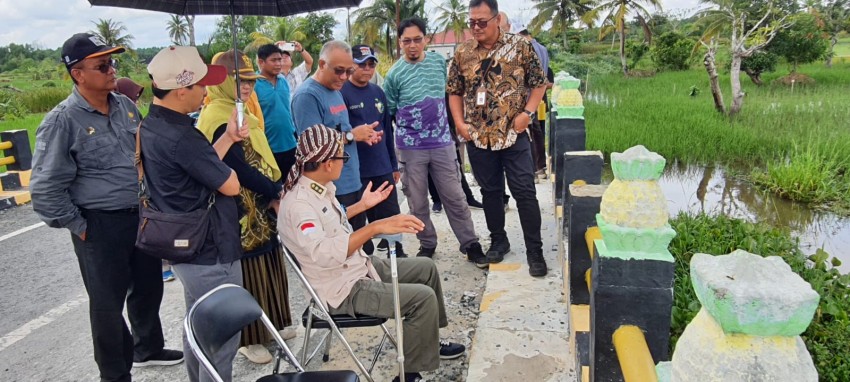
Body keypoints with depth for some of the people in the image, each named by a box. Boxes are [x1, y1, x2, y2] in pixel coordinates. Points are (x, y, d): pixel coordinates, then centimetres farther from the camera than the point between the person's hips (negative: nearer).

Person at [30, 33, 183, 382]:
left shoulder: (125, 106, 4)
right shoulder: (62, 121, -15)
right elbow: (45, 189, -13)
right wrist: (79, 228, -10)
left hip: (142, 215, 6)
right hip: (100, 225, -6)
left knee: (149, 288, 20)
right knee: (108, 302, 9)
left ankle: (147, 349, 44)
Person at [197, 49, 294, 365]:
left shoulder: (239, 112, 13)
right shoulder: (218, 117, -18)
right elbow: (239, 167, -23)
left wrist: (274, 191, 3)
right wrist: (276, 191, -16)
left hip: (260, 205, 9)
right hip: (240, 210, -9)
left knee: (267, 263, 17)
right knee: (247, 270, 2)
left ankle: (268, 325, 33)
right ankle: (247, 339, 18)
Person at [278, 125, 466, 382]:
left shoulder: (319, 187, 1)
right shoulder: (298, 203, -28)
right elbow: (324, 252, -42)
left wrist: (363, 205, 21)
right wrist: (376, 227, -45)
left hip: (360, 267, 10)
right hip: (342, 289, -10)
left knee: (426, 267, 15)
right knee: (423, 298, -18)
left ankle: (427, 339, 30)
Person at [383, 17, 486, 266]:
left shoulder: (438, 61, 2)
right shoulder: (394, 74, -6)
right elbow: (388, 112, 2)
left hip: (442, 143, 2)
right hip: (411, 148, -2)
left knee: (455, 198, 7)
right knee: (417, 202, 8)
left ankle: (471, 245, 17)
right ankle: (427, 245, 25)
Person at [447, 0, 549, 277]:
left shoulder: (519, 46, -3)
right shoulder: (462, 53, 4)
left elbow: (539, 83, 2)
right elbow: (455, 91, 11)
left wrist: (527, 112, -11)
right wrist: (459, 122, -1)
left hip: (514, 135, -2)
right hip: (478, 137, 3)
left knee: (524, 192, -1)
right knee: (490, 191, 13)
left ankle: (534, 250, 9)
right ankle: (498, 241, 29)